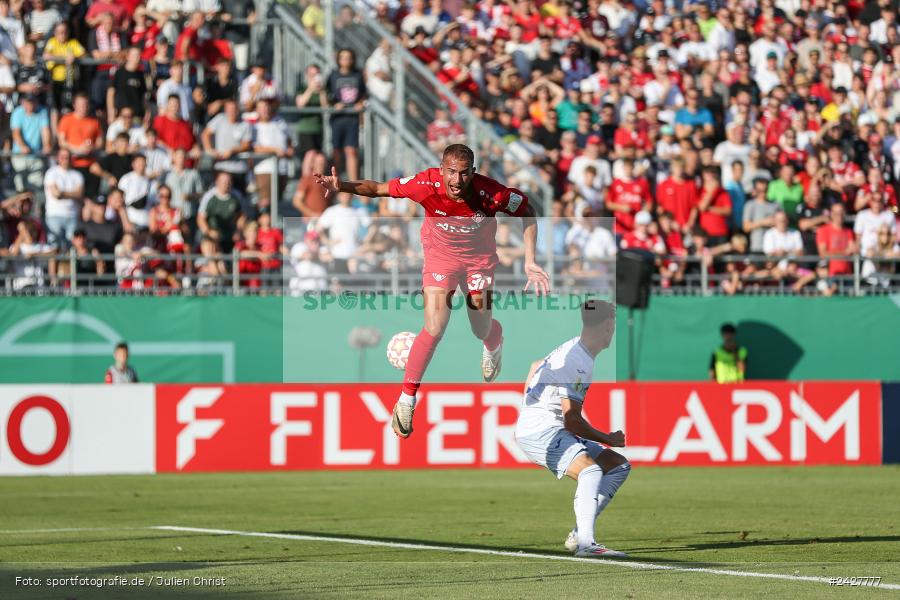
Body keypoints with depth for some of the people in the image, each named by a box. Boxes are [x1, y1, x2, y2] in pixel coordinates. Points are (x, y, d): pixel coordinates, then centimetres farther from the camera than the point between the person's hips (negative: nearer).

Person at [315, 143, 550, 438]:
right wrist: (343, 187, -37)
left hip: (479, 257, 1)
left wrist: (530, 262, -17)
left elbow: (527, 211, -15)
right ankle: (406, 401, 0)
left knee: (482, 331, 10)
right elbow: (378, 188, -19)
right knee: (434, 329, -14)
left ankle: (494, 345, 52)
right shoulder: (427, 184, -32)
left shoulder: (489, 193, -34)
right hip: (440, 256, -1)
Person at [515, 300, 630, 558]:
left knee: (619, 466, 9)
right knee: (591, 469, -33)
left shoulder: (572, 349, 12)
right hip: (540, 432, -10)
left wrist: (528, 408, 40)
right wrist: (610, 439, -6)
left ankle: (578, 535, -1)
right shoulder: (577, 363, -19)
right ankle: (585, 542, -48)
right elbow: (572, 421, -20)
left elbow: (536, 366, 31)